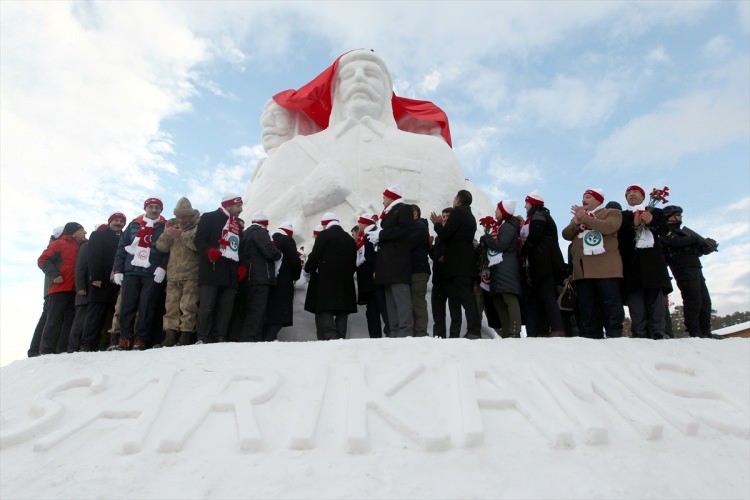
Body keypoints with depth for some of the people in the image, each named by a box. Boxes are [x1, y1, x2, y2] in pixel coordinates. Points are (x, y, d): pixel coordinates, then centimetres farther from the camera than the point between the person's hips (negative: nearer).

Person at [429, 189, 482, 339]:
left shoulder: (458, 212, -5)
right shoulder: (470, 216, 22)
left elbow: (444, 235, -11)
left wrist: (437, 224, 7)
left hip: (458, 263, -9)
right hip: (468, 262, 9)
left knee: (465, 297, -13)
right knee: (468, 296, 8)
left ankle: (473, 331, -17)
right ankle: (475, 330, 7)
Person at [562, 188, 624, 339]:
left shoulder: (612, 212, 8)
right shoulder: (578, 216, 26)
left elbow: (608, 227, -14)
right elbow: (566, 235, 11)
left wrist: (585, 218, -15)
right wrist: (576, 222, -7)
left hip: (606, 268, -5)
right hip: (582, 270, 6)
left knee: (611, 306, -4)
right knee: (586, 309, 5)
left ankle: (615, 336, 0)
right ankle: (590, 337, 9)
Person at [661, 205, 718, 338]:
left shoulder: (680, 231, 28)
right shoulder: (667, 232, 1)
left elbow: (697, 250, 23)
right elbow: (677, 242, -21)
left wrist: (706, 246, 3)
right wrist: (697, 239, -11)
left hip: (695, 269, 9)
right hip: (685, 270, -9)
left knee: (705, 301, 5)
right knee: (693, 301, -13)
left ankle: (705, 333, 9)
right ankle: (694, 333, -11)